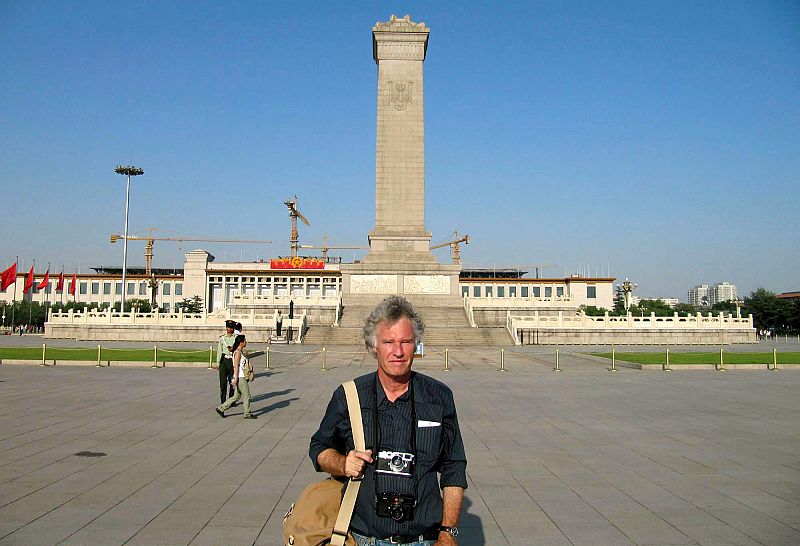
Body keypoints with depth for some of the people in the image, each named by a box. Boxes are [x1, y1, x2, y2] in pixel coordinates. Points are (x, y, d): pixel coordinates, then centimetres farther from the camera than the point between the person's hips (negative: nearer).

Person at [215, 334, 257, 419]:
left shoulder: (240, 352, 14)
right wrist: (236, 379, -20)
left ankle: (221, 408, 16)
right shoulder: (238, 352, -15)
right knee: (246, 395, 0)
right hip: (240, 377, -10)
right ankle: (247, 414, 10)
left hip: (242, 376, 10)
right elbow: (236, 366, -18)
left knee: (237, 396, 13)